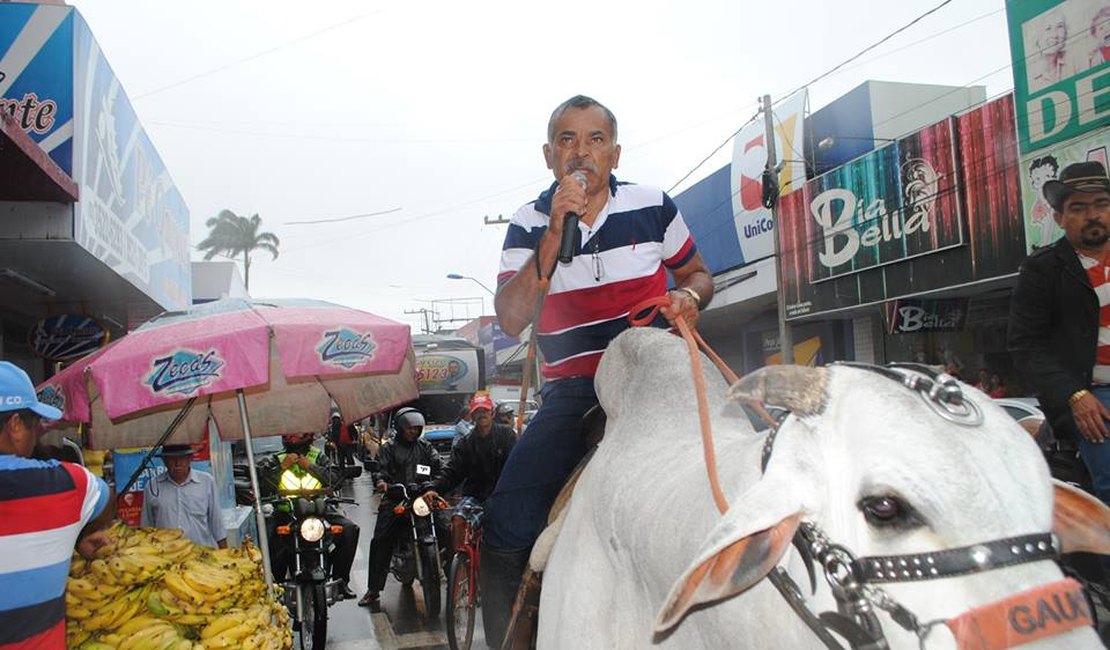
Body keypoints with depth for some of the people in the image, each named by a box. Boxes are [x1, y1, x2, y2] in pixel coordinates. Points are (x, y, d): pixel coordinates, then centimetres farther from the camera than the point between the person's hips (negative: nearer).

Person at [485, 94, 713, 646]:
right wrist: (554, 236, -20)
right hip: (572, 393, 0)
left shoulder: (653, 206, 4)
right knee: (506, 530, -13)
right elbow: (510, 321, -11)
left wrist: (689, 297, -6)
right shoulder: (529, 226, 3)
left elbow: (698, 274, 19)